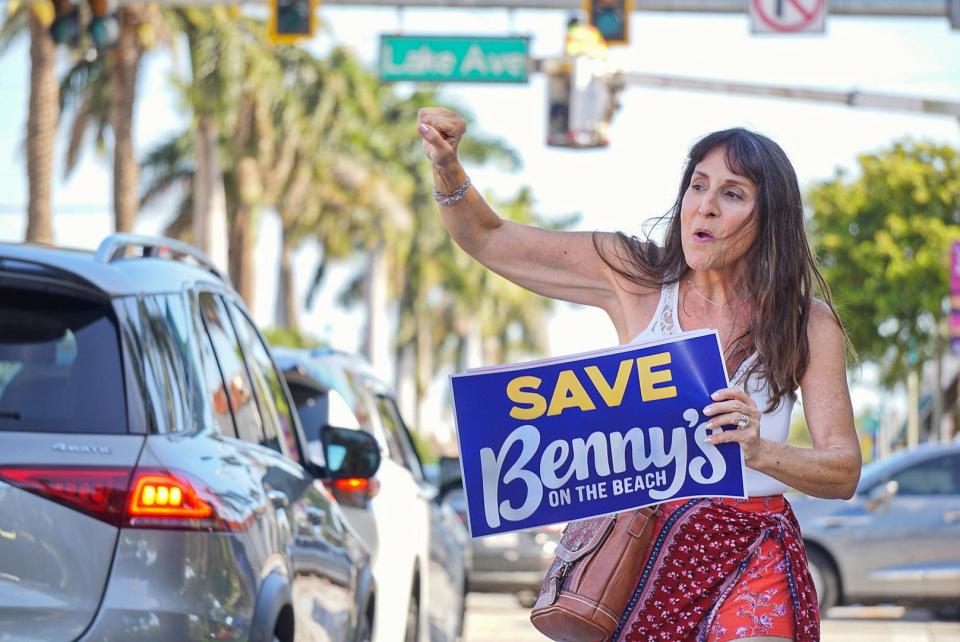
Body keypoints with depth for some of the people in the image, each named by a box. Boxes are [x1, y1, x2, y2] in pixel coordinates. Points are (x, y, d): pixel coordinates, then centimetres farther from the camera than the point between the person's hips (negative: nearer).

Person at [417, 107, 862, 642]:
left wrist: (760, 451, -26)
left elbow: (844, 472, -7)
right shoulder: (637, 278, 1)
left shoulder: (805, 323, -2)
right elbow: (488, 239, 4)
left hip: (751, 558, -2)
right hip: (642, 553, 2)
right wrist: (447, 167, -15)